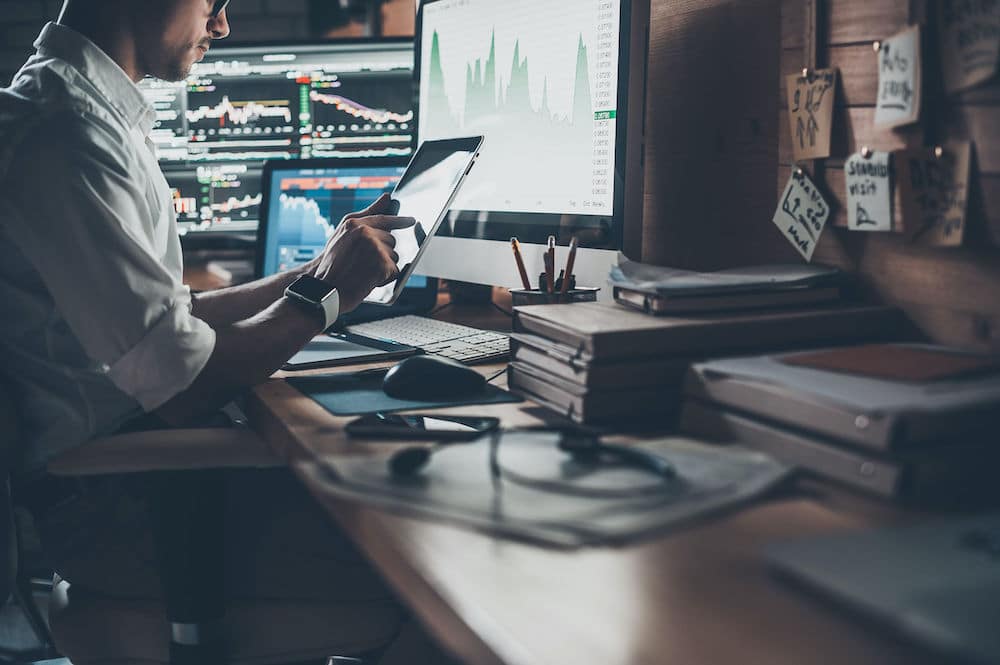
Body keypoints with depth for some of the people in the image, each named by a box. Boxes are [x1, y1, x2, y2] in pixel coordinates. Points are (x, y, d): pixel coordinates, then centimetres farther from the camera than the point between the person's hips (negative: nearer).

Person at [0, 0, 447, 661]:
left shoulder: (90, 112, 13)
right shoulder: (67, 134, -21)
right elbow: (183, 389, -21)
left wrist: (306, 275, 11)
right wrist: (325, 292, -8)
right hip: (99, 504, -10)